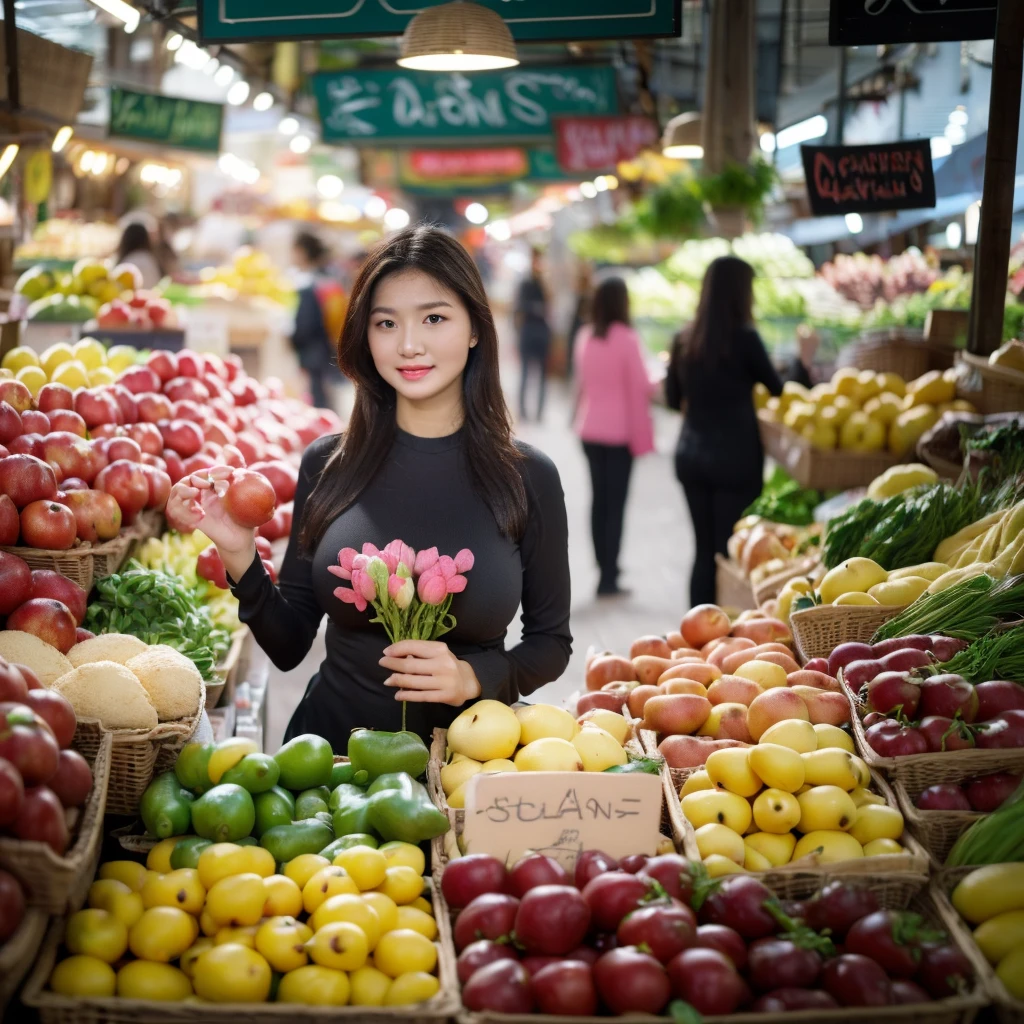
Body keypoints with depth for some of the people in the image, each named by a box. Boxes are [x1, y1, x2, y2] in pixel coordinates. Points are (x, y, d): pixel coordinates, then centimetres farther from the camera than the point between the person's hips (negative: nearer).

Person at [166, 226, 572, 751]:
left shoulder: (527, 476, -3)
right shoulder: (327, 464, 0)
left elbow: (551, 641, 7)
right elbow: (289, 646, 6)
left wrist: (475, 677, -11)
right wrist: (240, 557, -10)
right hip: (330, 742, 1)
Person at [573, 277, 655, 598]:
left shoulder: (585, 337, 2)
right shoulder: (626, 338, -14)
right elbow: (641, 387, -11)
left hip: (590, 429, 5)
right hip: (619, 429, -5)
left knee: (599, 498, 13)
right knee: (616, 502, -1)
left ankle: (606, 566, 20)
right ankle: (609, 577, -2)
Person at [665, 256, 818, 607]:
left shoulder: (685, 340, 5)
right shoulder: (744, 338, -11)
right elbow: (780, 391, -2)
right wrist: (804, 358, 12)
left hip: (691, 456, 5)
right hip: (735, 459, -5)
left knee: (704, 550, 11)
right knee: (731, 552, 0)